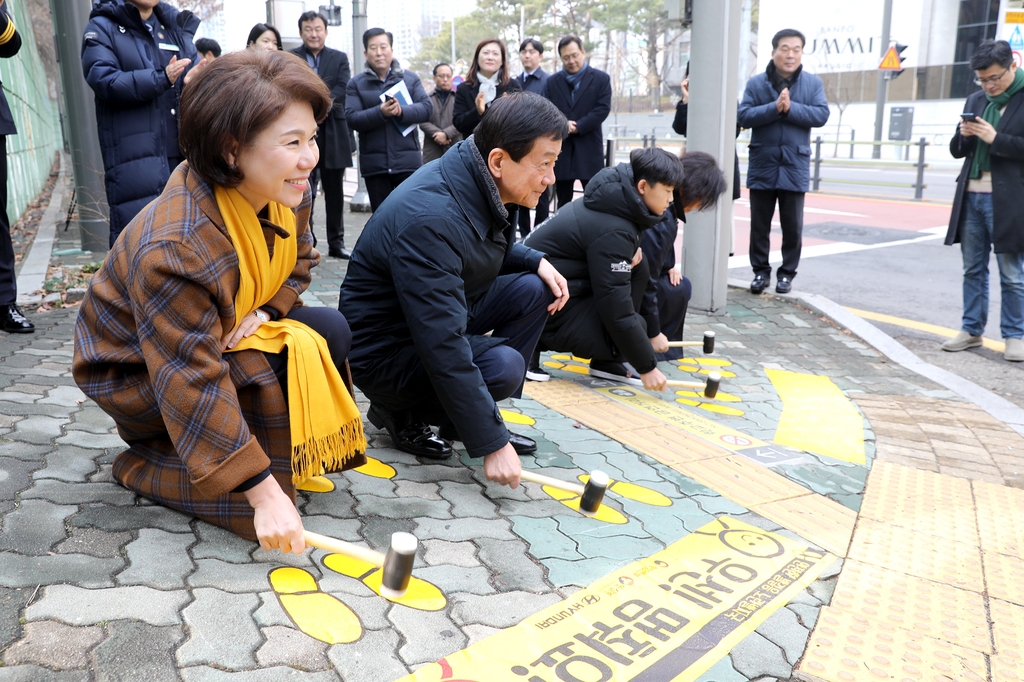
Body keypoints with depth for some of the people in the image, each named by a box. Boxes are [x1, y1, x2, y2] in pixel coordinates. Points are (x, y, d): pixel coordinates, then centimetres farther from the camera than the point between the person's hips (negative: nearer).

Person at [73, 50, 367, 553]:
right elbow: (193, 387, -38)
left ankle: (290, 457, 4)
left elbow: (300, 259, 7)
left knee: (331, 332, -9)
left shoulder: (287, 193, -14)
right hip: (137, 372, -7)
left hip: (229, 330, 7)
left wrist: (264, 311, -15)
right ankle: (143, 465, -7)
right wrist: (263, 492, -38)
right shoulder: (175, 248, -38)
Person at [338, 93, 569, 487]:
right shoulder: (430, 218, -33)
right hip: (385, 349, -9)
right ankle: (398, 413, -2)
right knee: (502, 365, -29)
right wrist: (491, 442, -33)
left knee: (535, 289, -6)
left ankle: (474, 413, 3)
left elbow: (490, 252, 19)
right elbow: (443, 347, -36)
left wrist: (536, 261, -3)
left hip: (444, 316, 9)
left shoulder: (485, 187, -5)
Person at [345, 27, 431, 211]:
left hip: (408, 160, 0)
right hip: (374, 164, 1)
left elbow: (426, 108, -3)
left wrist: (402, 110, -22)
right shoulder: (356, 83, 5)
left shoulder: (410, 78, 7)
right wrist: (380, 112, -23)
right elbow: (352, 119, -6)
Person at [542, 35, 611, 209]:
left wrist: (577, 127, -14)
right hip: (560, 148, 3)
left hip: (589, 148, -2)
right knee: (563, 203, 8)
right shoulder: (551, 82, 12)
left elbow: (603, 109, -6)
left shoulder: (601, 79, 5)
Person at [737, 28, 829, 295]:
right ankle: (761, 271, 19)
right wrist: (775, 107, -20)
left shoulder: (813, 83, 4)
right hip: (762, 166, 0)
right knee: (759, 225, 7)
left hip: (795, 167, 0)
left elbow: (821, 115, -7)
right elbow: (743, 116, -9)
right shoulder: (756, 83, 1)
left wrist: (790, 108, -18)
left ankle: (787, 272, 18)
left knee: (792, 226, 5)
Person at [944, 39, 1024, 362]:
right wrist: (963, 136, -5)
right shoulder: (975, 100, 13)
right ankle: (972, 330, 21)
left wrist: (995, 138, -19)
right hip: (971, 196, 6)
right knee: (973, 269, 12)